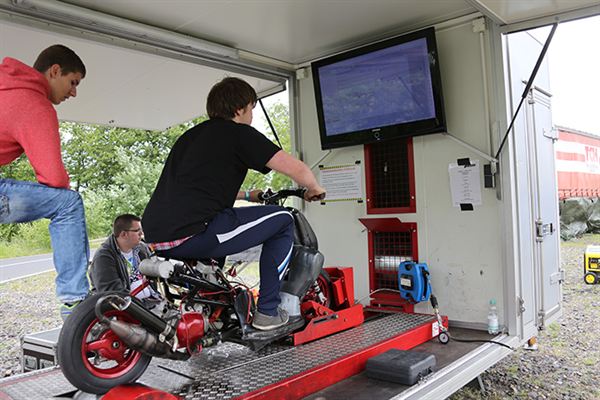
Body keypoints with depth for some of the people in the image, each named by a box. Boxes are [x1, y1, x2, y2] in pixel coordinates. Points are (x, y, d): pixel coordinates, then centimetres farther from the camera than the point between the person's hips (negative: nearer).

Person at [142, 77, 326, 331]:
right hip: (192, 233, -9)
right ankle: (267, 311, 5)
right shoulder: (239, 133, 3)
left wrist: (248, 195, 47)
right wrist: (314, 189, 18)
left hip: (154, 236, 9)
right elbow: (296, 169, -3)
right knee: (282, 220, 5)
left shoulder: (191, 135, 26)